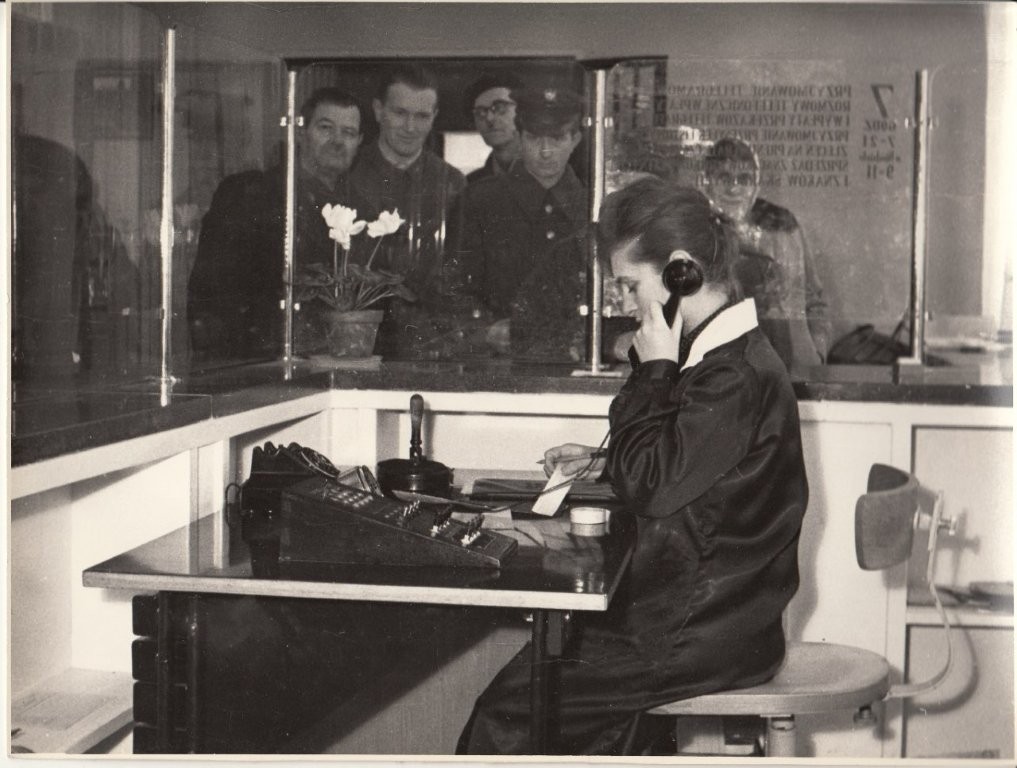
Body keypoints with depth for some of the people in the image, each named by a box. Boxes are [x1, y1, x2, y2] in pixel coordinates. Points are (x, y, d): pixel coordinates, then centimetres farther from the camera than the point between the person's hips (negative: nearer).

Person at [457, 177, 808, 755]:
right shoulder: (730, 356, 13)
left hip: (701, 637, -10)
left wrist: (655, 370, -16)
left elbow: (651, 489, -20)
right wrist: (604, 464, 13)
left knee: (507, 713, -10)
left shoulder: (738, 376, -20)